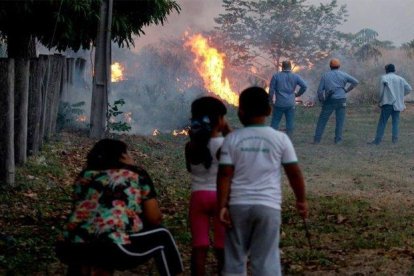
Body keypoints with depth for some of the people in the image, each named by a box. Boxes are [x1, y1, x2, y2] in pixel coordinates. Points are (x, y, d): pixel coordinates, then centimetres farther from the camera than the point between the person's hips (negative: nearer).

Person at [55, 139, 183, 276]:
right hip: (112, 248, -5)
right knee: (161, 236, 20)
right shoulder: (137, 174, 15)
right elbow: (155, 218, 17)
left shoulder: (85, 175, 25)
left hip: (71, 249, 5)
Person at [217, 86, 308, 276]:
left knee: (234, 259, 12)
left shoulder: (232, 139, -1)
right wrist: (301, 200, 13)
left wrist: (222, 206, -3)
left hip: (238, 205, 1)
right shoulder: (280, 138, -1)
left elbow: (224, 175, -5)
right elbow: (294, 173, 1)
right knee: (266, 261, 3)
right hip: (268, 205, 0)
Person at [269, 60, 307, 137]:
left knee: (275, 123, 7)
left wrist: (271, 100, 11)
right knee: (290, 124, 7)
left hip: (279, 104, -1)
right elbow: (304, 86, -5)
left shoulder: (276, 76, -1)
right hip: (290, 104, 1)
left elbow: (271, 90, -2)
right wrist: (297, 94, 9)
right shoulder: (295, 76, 2)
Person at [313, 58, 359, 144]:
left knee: (322, 120, 5)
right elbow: (355, 82, 1)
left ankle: (317, 139, 2)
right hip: (340, 100, -1)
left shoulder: (325, 75, 8)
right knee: (340, 121, 5)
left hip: (329, 101, 1)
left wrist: (321, 100, 17)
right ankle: (338, 139, 0)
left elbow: (320, 90, 5)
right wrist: (347, 90, 6)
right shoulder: (343, 74, 6)